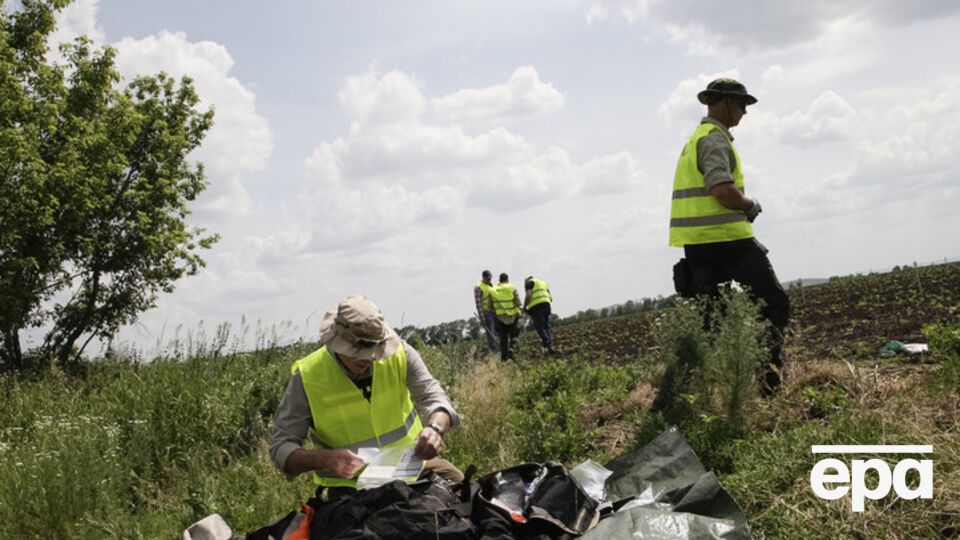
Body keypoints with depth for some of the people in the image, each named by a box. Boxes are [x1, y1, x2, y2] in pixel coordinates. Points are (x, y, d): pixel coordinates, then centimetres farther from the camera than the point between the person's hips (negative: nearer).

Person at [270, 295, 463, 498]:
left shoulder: (399, 353, -8)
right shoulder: (307, 376, -14)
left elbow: (433, 397, -8)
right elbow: (282, 449, -14)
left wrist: (435, 427, -33)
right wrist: (326, 458, -35)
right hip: (351, 485, -4)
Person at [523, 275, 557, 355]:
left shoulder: (529, 282, 8)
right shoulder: (543, 283, 29)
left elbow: (528, 295, -8)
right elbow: (550, 298, 23)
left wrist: (524, 307, 1)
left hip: (536, 306, -7)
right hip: (547, 305, 7)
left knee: (540, 328, -7)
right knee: (546, 328, 12)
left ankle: (550, 347, -18)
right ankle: (551, 344, 0)